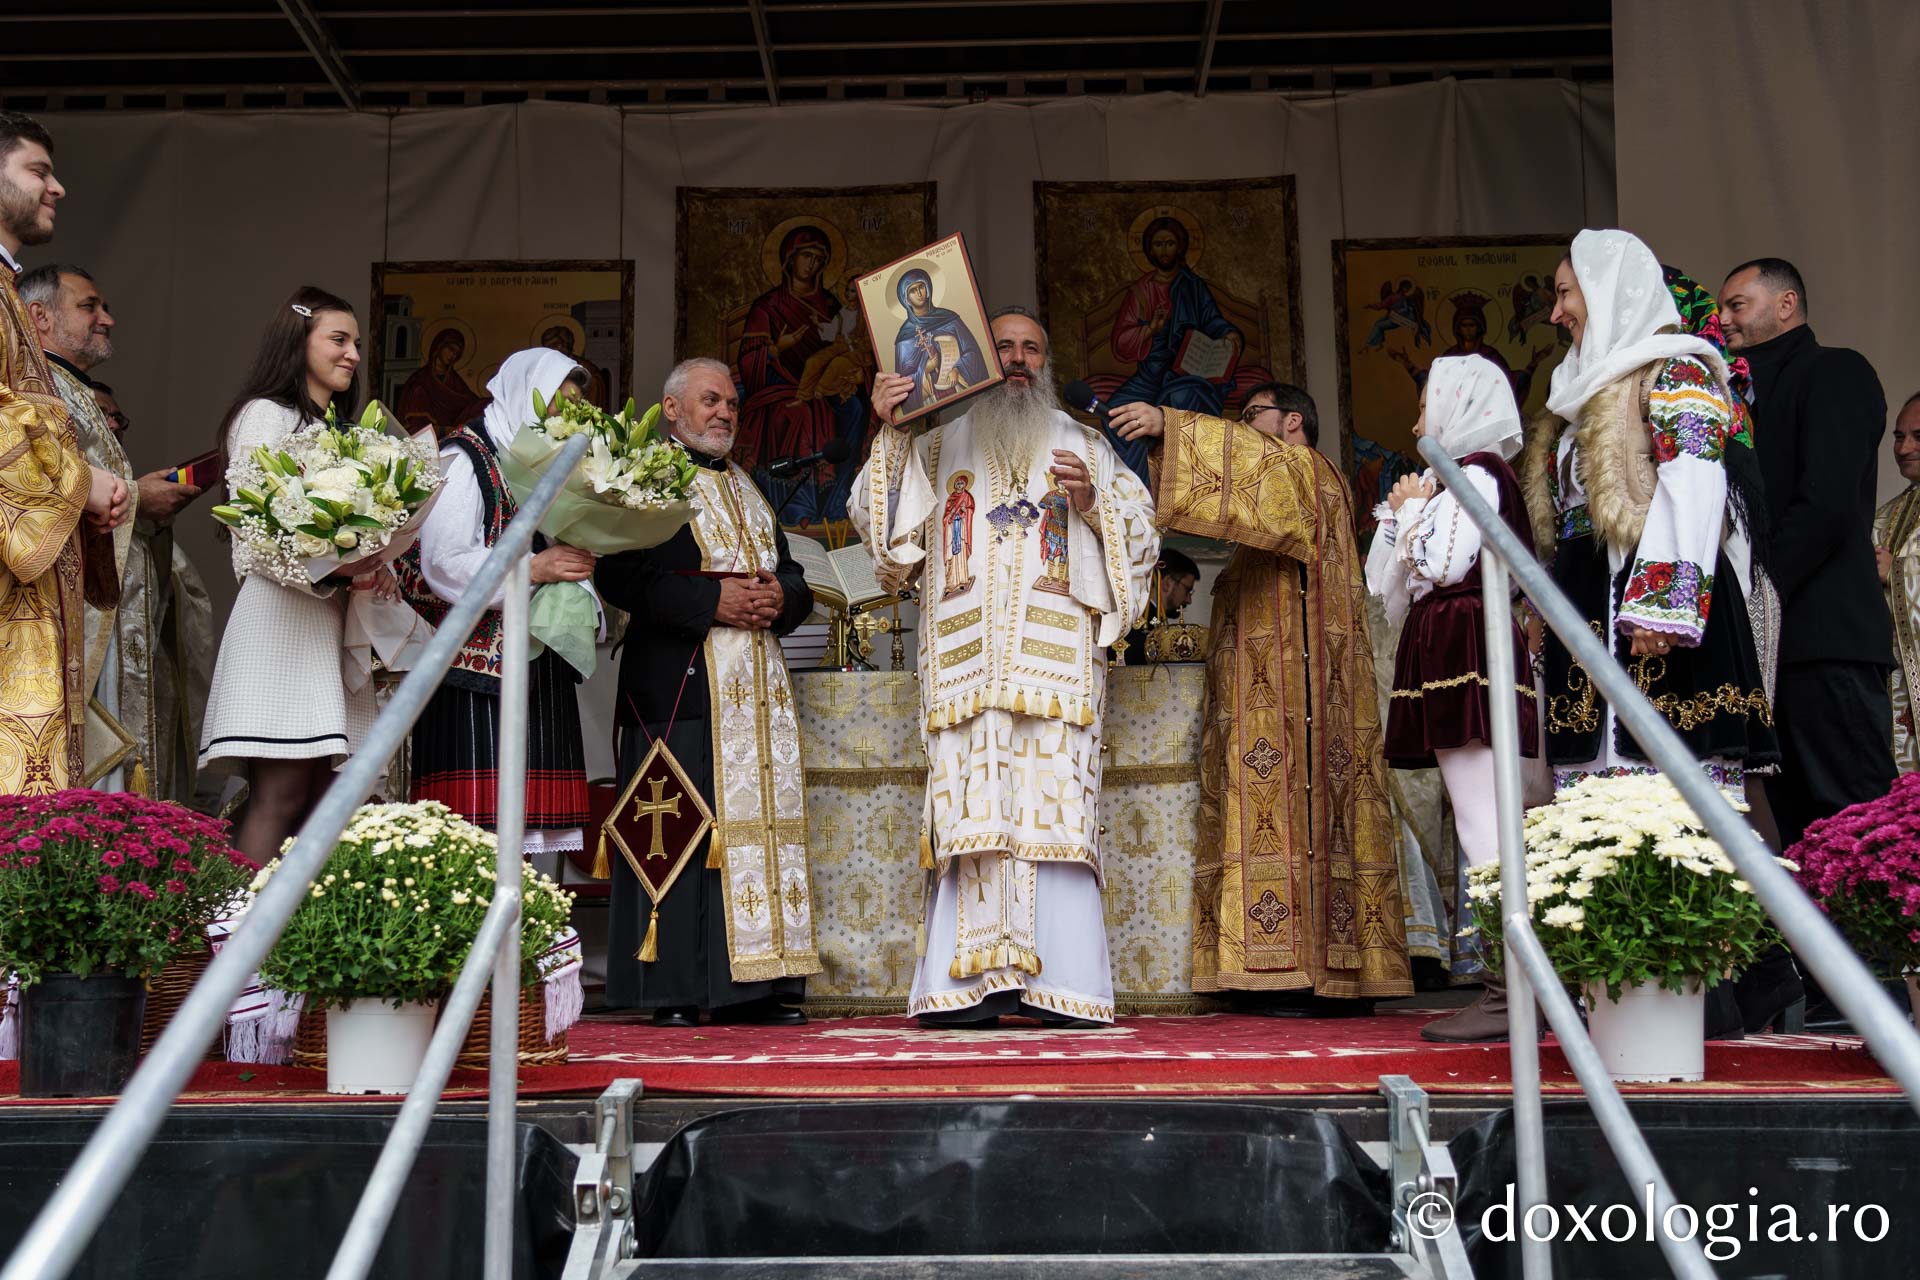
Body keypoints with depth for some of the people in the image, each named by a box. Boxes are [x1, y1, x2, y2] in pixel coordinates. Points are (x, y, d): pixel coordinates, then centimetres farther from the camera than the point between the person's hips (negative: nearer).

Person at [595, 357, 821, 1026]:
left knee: (760, 817, 2)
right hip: (680, 682, -7)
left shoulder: (748, 489, 25)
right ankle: (673, 989, -5)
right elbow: (618, 575, -12)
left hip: (758, 685, 7)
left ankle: (756, 985, 5)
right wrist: (711, 601, -16)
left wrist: (779, 598, -1)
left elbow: (796, 580, 23)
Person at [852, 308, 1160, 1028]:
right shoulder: (938, 443, 21)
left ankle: (1060, 984, -13)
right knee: (971, 808, -10)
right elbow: (876, 520, 10)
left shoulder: (1082, 446, 21)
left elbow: (1142, 535, 15)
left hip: (1056, 652, 0)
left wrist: (1091, 501, -4)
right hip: (965, 658, 0)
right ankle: (971, 985, -12)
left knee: (1055, 802, -12)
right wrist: (888, 433, -2)